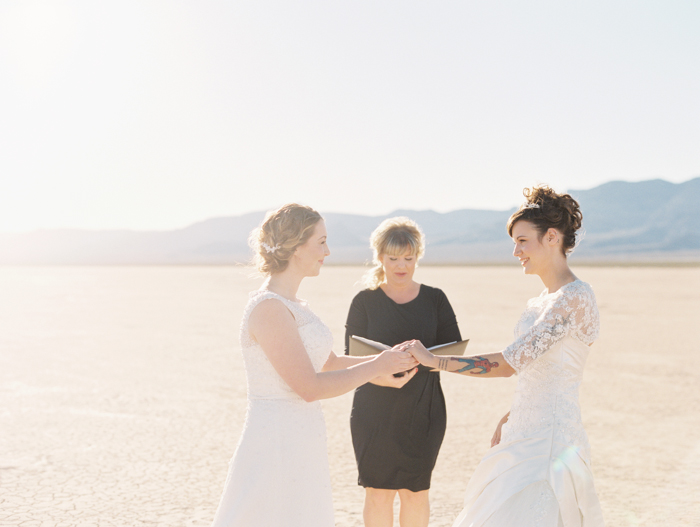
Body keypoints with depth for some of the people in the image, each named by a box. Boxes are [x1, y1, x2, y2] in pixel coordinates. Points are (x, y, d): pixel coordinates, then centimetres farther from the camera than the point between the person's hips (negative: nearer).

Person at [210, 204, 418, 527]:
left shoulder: (292, 305, 11)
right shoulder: (268, 308, -18)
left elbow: (328, 362, 20)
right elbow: (310, 387, -21)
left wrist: (388, 360, 10)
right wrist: (377, 367, -12)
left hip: (302, 446, 9)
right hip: (277, 447, -9)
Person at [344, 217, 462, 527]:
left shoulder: (434, 299, 6)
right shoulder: (365, 301, 2)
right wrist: (380, 375, -25)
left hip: (423, 410, 1)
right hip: (374, 410, -1)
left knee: (416, 492, 7)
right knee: (378, 491, 2)